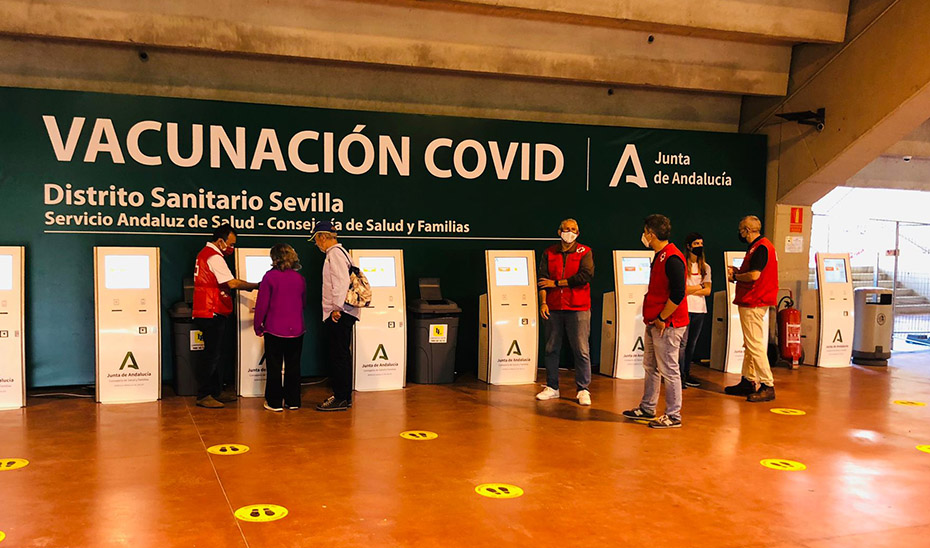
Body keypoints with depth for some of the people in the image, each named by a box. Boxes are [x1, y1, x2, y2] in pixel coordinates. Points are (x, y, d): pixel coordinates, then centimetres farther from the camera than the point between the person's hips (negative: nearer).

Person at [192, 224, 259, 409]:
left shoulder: (206, 253, 18)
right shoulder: (214, 257, -15)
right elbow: (232, 283, -22)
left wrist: (245, 286, 12)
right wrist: (255, 286, -12)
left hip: (212, 313, 11)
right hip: (212, 314, -11)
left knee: (215, 354, 15)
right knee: (212, 355, -6)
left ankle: (216, 392, 22)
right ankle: (203, 396, 0)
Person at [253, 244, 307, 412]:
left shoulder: (270, 276, -9)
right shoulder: (300, 278, 3)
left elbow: (262, 303, -9)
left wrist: (258, 326, 1)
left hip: (275, 329, -3)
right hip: (296, 329, 4)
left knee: (274, 366, 6)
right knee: (293, 366, 12)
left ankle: (274, 402, 11)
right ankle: (293, 401, 18)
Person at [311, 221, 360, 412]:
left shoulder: (334, 253, -11)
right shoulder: (340, 252, 20)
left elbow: (342, 282, -21)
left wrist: (337, 308, -20)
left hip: (338, 315, -10)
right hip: (341, 315, 10)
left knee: (339, 355, -6)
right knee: (339, 355, 14)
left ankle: (341, 398, -2)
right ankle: (343, 396, 21)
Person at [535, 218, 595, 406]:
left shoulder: (584, 252, 3)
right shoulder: (549, 254, 11)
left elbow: (586, 275, -11)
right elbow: (543, 279, 5)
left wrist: (557, 283, -8)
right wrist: (543, 302, -9)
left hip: (578, 308, -3)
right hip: (553, 308, 3)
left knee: (581, 350, -1)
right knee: (551, 349, 8)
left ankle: (583, 390, 7)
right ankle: (552, 387, 19)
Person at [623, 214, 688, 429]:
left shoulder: (672, 259, -18)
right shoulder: (660, 256, 14)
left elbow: (678, 294, -24)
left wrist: (661, 319, -18)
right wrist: (652, 319, 16)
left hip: (667, 325, -10)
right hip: (654, 323, 10)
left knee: (669, 370, -2)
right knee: (651, 367, 18)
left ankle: (673, 416, 7)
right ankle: (647, 408, 29)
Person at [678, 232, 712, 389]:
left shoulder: (705, 267, 14)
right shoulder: (682, 265, -3)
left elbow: (708, 291, 4)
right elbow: (683, 289, -11)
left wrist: (691, 290, -8)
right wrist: (700, 286, -3)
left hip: (700, 310, 5)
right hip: (685, 309, -5)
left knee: (692, 343, 10)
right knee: (683, 343, -8)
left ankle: (687, 374, 17)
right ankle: (680, 376, -3)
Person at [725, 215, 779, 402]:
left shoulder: (760, 247, -16)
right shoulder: (760, 246, 17)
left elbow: (754, 275, -24)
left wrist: (735, 277, -9)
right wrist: (738, 271, 14)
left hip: (753, 303, -11)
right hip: (751, 301, 11)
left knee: (755, 345, -9)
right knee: (749, 345, 16)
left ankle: (767, 386, -7)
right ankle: (748, 382, 24)